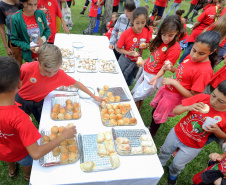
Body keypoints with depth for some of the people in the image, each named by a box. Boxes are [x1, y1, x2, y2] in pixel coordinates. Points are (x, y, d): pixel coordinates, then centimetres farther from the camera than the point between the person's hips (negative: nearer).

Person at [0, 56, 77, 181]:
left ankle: (11, 170, 73)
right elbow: (35, 154, -46)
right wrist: (63, 136, -38)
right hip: (19, 153, -4)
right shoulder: (19, 118, -48)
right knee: (27, 162, 34)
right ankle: (28, 175, 67)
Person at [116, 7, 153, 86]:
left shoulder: (148, 31, -15)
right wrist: (128, 53, -27)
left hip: (137, 61, 3)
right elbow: (118, 48, -13)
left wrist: (145, 45, -19)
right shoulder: (126, 33, -23)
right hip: (126, 59, -2)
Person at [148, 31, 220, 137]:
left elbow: (193, 96, -25)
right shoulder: (191, 57, -7)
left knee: (157, 120, 14)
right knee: (154, 112, 27)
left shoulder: (205, 71, -30)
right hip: (166, 90, 7)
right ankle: (150, 129, 56)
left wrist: (174, 82, -28)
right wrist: (172, 69, -11)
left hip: (174, 98, -7)